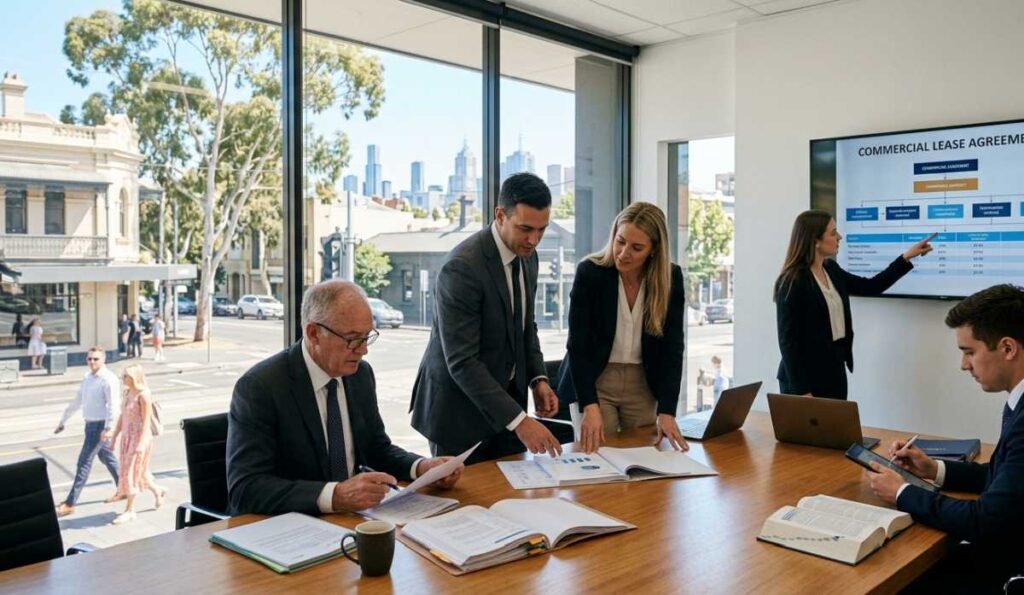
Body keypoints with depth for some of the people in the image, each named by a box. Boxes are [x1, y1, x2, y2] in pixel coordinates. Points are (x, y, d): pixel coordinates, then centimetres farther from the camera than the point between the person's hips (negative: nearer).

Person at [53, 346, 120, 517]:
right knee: (107, 457, 18)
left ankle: (70, 503, -1)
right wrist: (63, 421, 24)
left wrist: (108, 428, -28)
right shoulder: (87, 378, 11)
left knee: (84, 462, -6)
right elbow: (77, 401, 20)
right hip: (91, 424, 9)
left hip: (100, 426, -9)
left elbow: (113, 405, -22)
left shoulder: (108, 379, -15)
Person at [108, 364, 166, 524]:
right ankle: (157, 491, 37)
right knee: (137, 471, 17)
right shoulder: (126, 393, 7)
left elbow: (146, 421, -19)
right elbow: (122, 416, 14)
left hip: (139, 437, -8)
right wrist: (115, 435, 13)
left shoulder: (143, 395, -17)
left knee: (132, 472, -2)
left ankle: (130, 510, 8)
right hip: (127, 436, 8)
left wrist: (141, 443, -22)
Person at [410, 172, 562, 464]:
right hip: (460, 407, -7)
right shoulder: (461, 267, -24)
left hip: (505, 396, 7)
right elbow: (462, 361, -26)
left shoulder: (527, 256, 1)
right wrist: (518, 419, -29)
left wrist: (538, 379, -1)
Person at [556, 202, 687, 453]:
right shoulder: (589, 272, -16)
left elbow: (672, 346, -11)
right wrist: (590, 406, -28)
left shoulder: (671, 278, -9)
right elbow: (578, 345, -18)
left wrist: (667, 411, -20)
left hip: (643, 385, 3)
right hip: (595, 382, -2)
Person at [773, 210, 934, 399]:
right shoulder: (792, 282, -18)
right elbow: (788, 341, -18)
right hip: (806, 378, -8)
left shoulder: (831, 270, 7)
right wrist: (800, 390, -19)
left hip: (835, 372, 8)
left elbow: (871, 287, 20)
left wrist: (906, 257, 15)